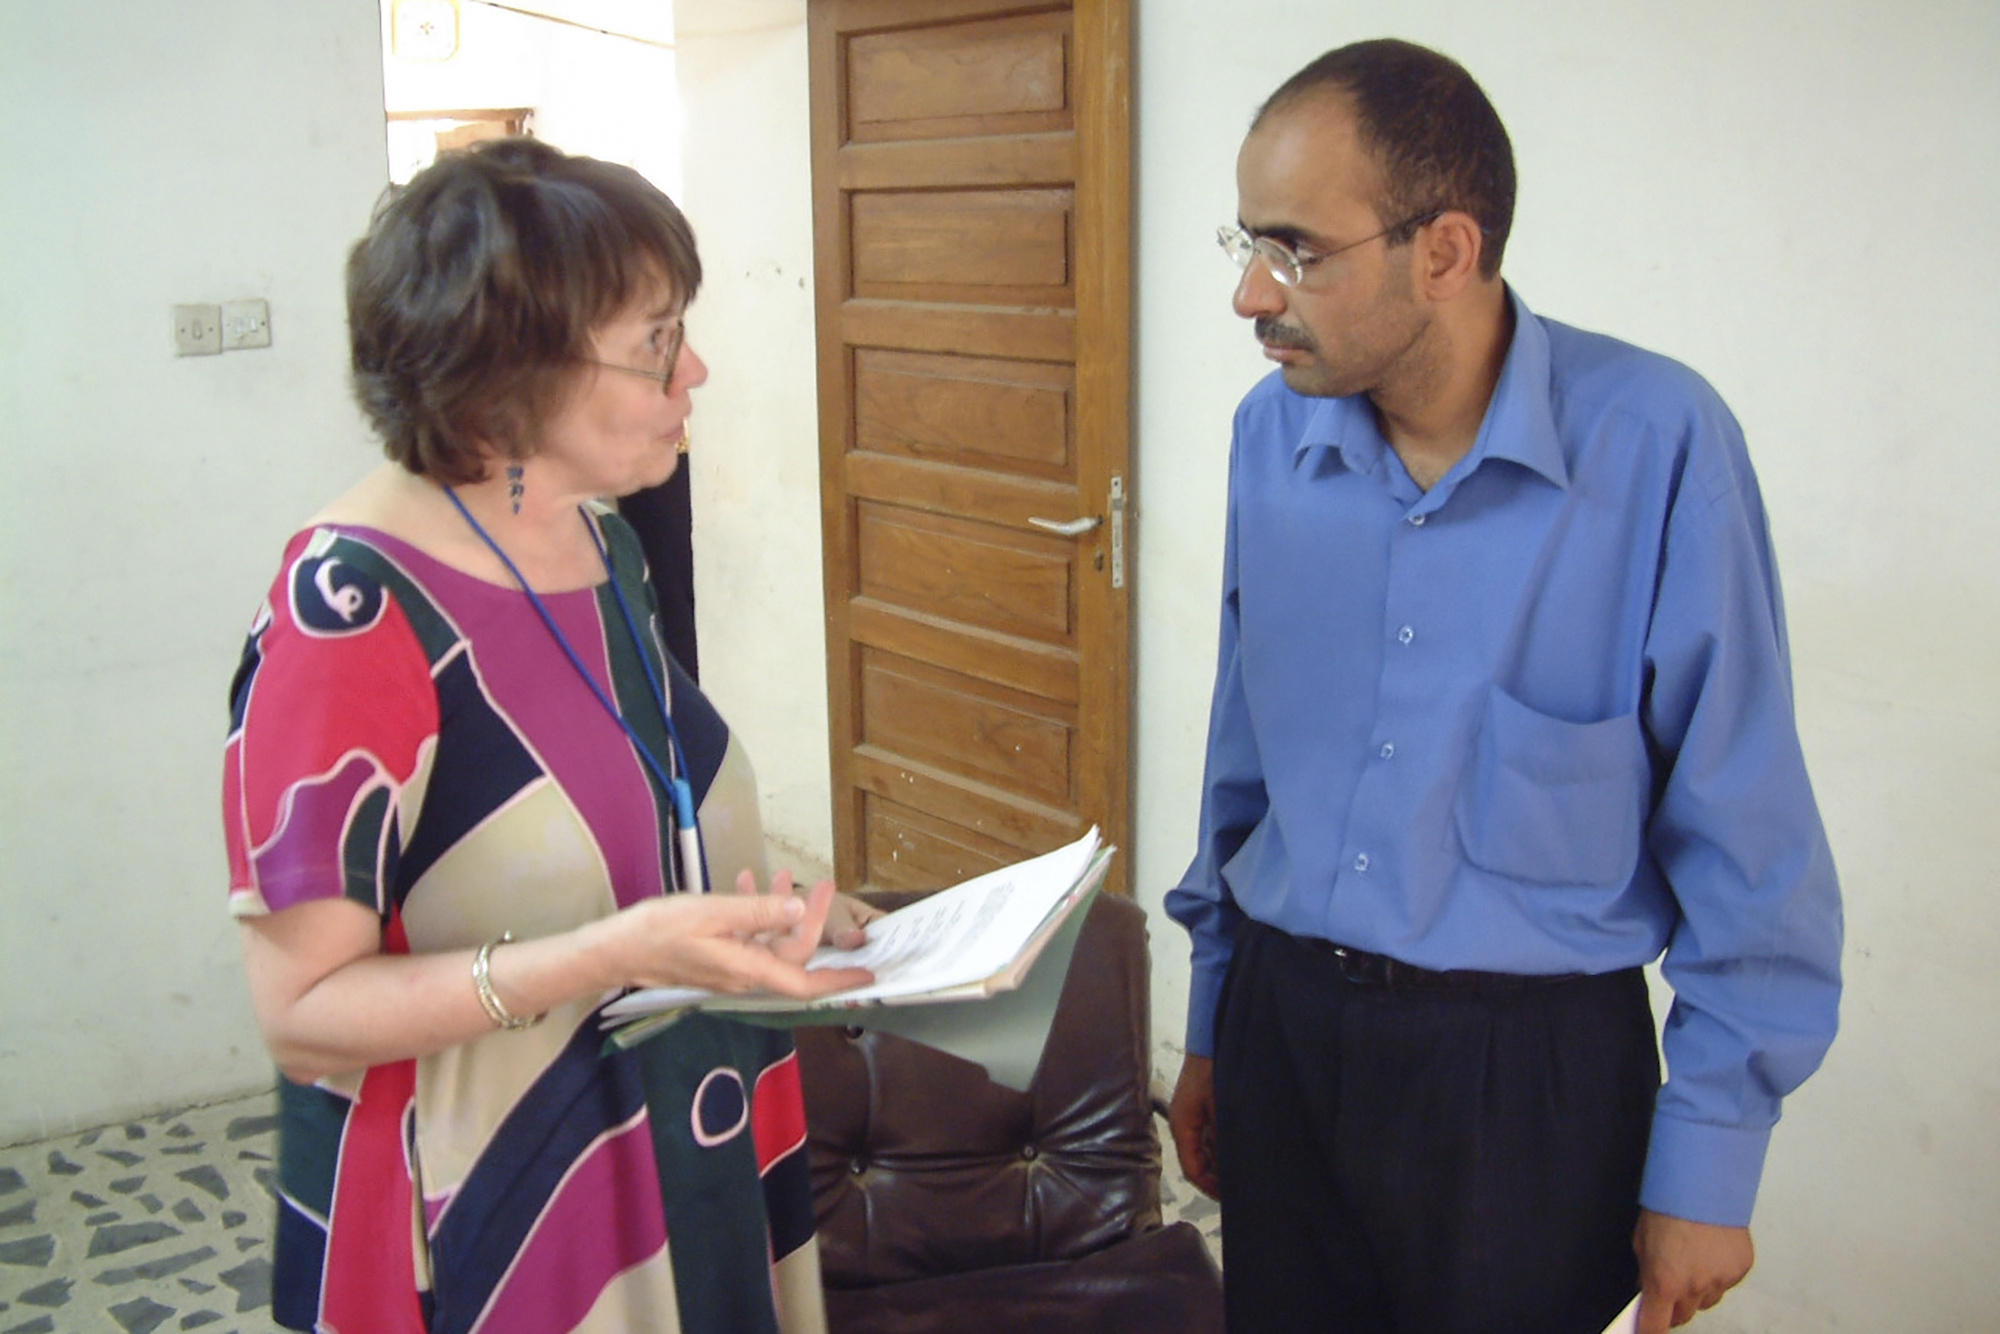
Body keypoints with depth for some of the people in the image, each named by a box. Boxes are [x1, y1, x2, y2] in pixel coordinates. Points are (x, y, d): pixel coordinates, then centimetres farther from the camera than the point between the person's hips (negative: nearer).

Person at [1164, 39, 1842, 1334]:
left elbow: (1746, 839, -11)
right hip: (1283, 1024, 4)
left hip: (1533, 1068, -4)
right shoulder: (1274, 431, -2)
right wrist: (1212, 1029, 14)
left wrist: (1707, 1166, -7)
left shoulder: (1654, 441, -16)